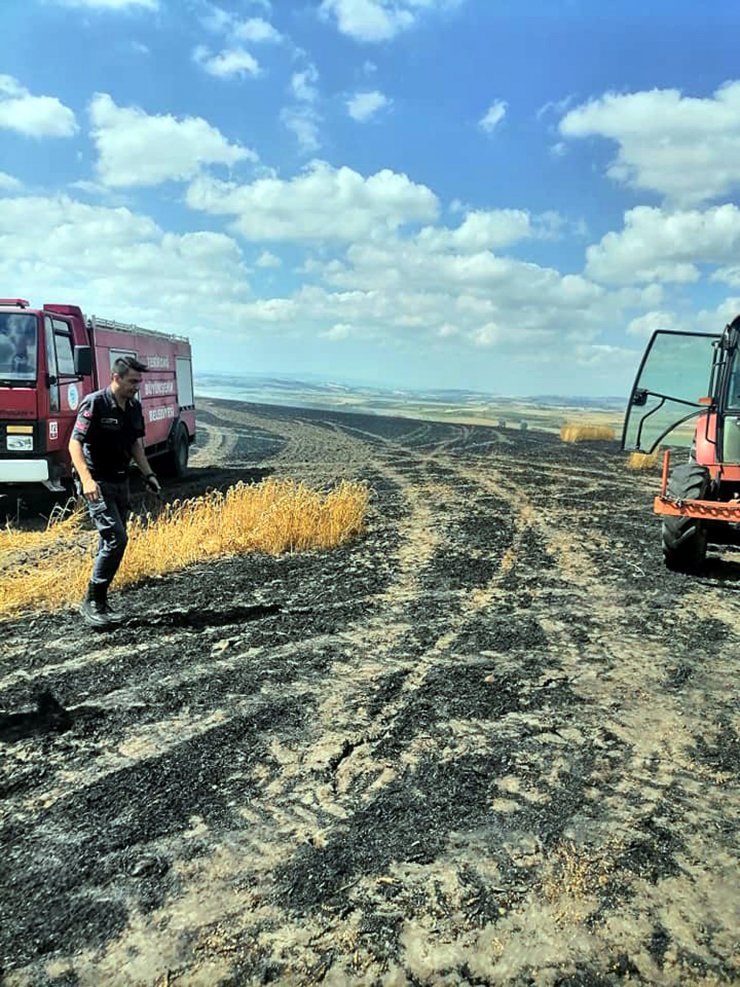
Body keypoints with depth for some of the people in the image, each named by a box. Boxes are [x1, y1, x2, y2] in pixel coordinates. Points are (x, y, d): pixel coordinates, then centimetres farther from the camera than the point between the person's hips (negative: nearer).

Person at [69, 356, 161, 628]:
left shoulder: (134, 408, 8)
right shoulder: (94, 404, -14)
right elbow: (75, 444, -18)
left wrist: (148, 474, 9)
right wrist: (87, 479, -30)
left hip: (121, 481, 8)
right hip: (97, 484, -8)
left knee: (110, 543, 10)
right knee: (116, 538, -16)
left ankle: (100, 603, 20)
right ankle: (92, 602, -5)